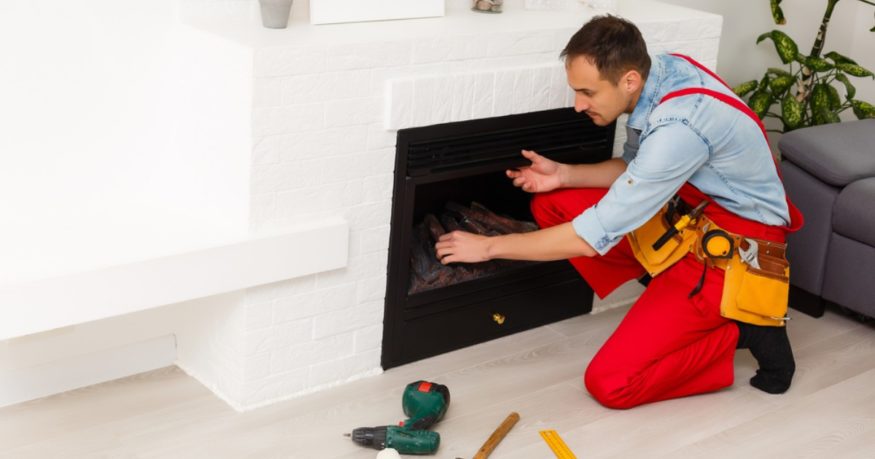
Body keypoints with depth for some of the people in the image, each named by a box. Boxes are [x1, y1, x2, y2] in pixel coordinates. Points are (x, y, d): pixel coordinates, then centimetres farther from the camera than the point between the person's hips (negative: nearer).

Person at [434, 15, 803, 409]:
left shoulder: (680, 126, -31)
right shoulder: (660, 70, -6)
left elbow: (594, 236, -26)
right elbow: (634, 169, 14)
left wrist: (490, 246, -16)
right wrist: (563, 175, -3)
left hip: (732, 253, -9)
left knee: (610, 384, -16)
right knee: (551, 205, 1)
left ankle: (744, 328, -2)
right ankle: (669, 295, 3)